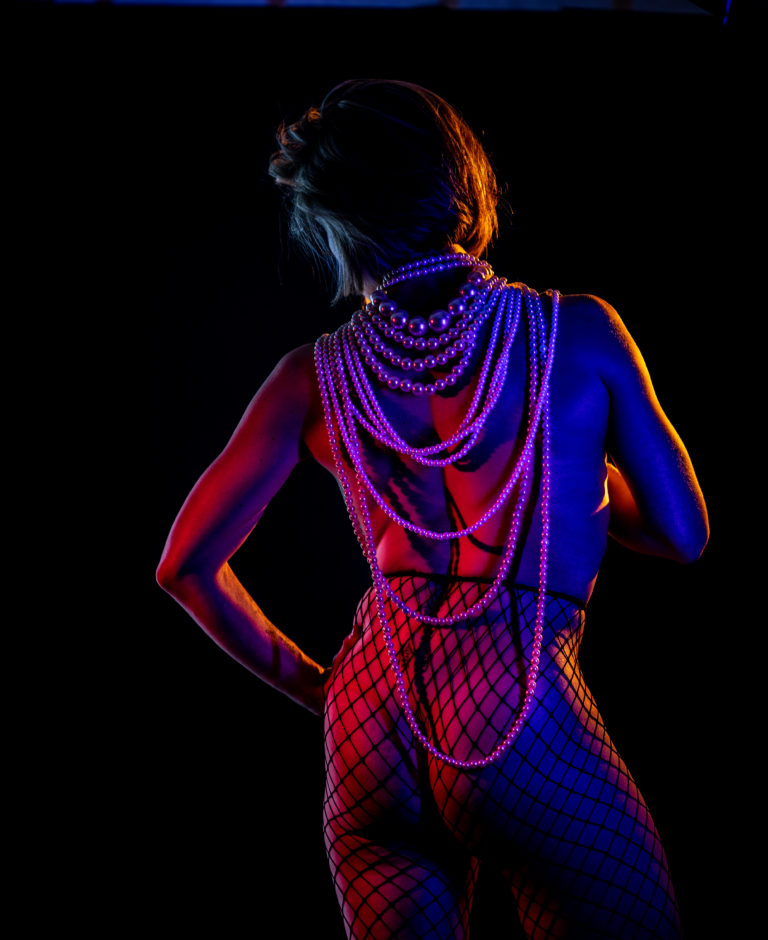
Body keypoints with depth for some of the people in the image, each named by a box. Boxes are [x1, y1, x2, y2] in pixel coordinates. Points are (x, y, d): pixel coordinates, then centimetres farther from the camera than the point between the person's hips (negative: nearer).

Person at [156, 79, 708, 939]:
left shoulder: (314, 376, 5)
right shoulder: (579, 333, -2)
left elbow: (186, 567, 9)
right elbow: (682, 534, 5)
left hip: (370, 713, 4)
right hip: (515, 706, -3)